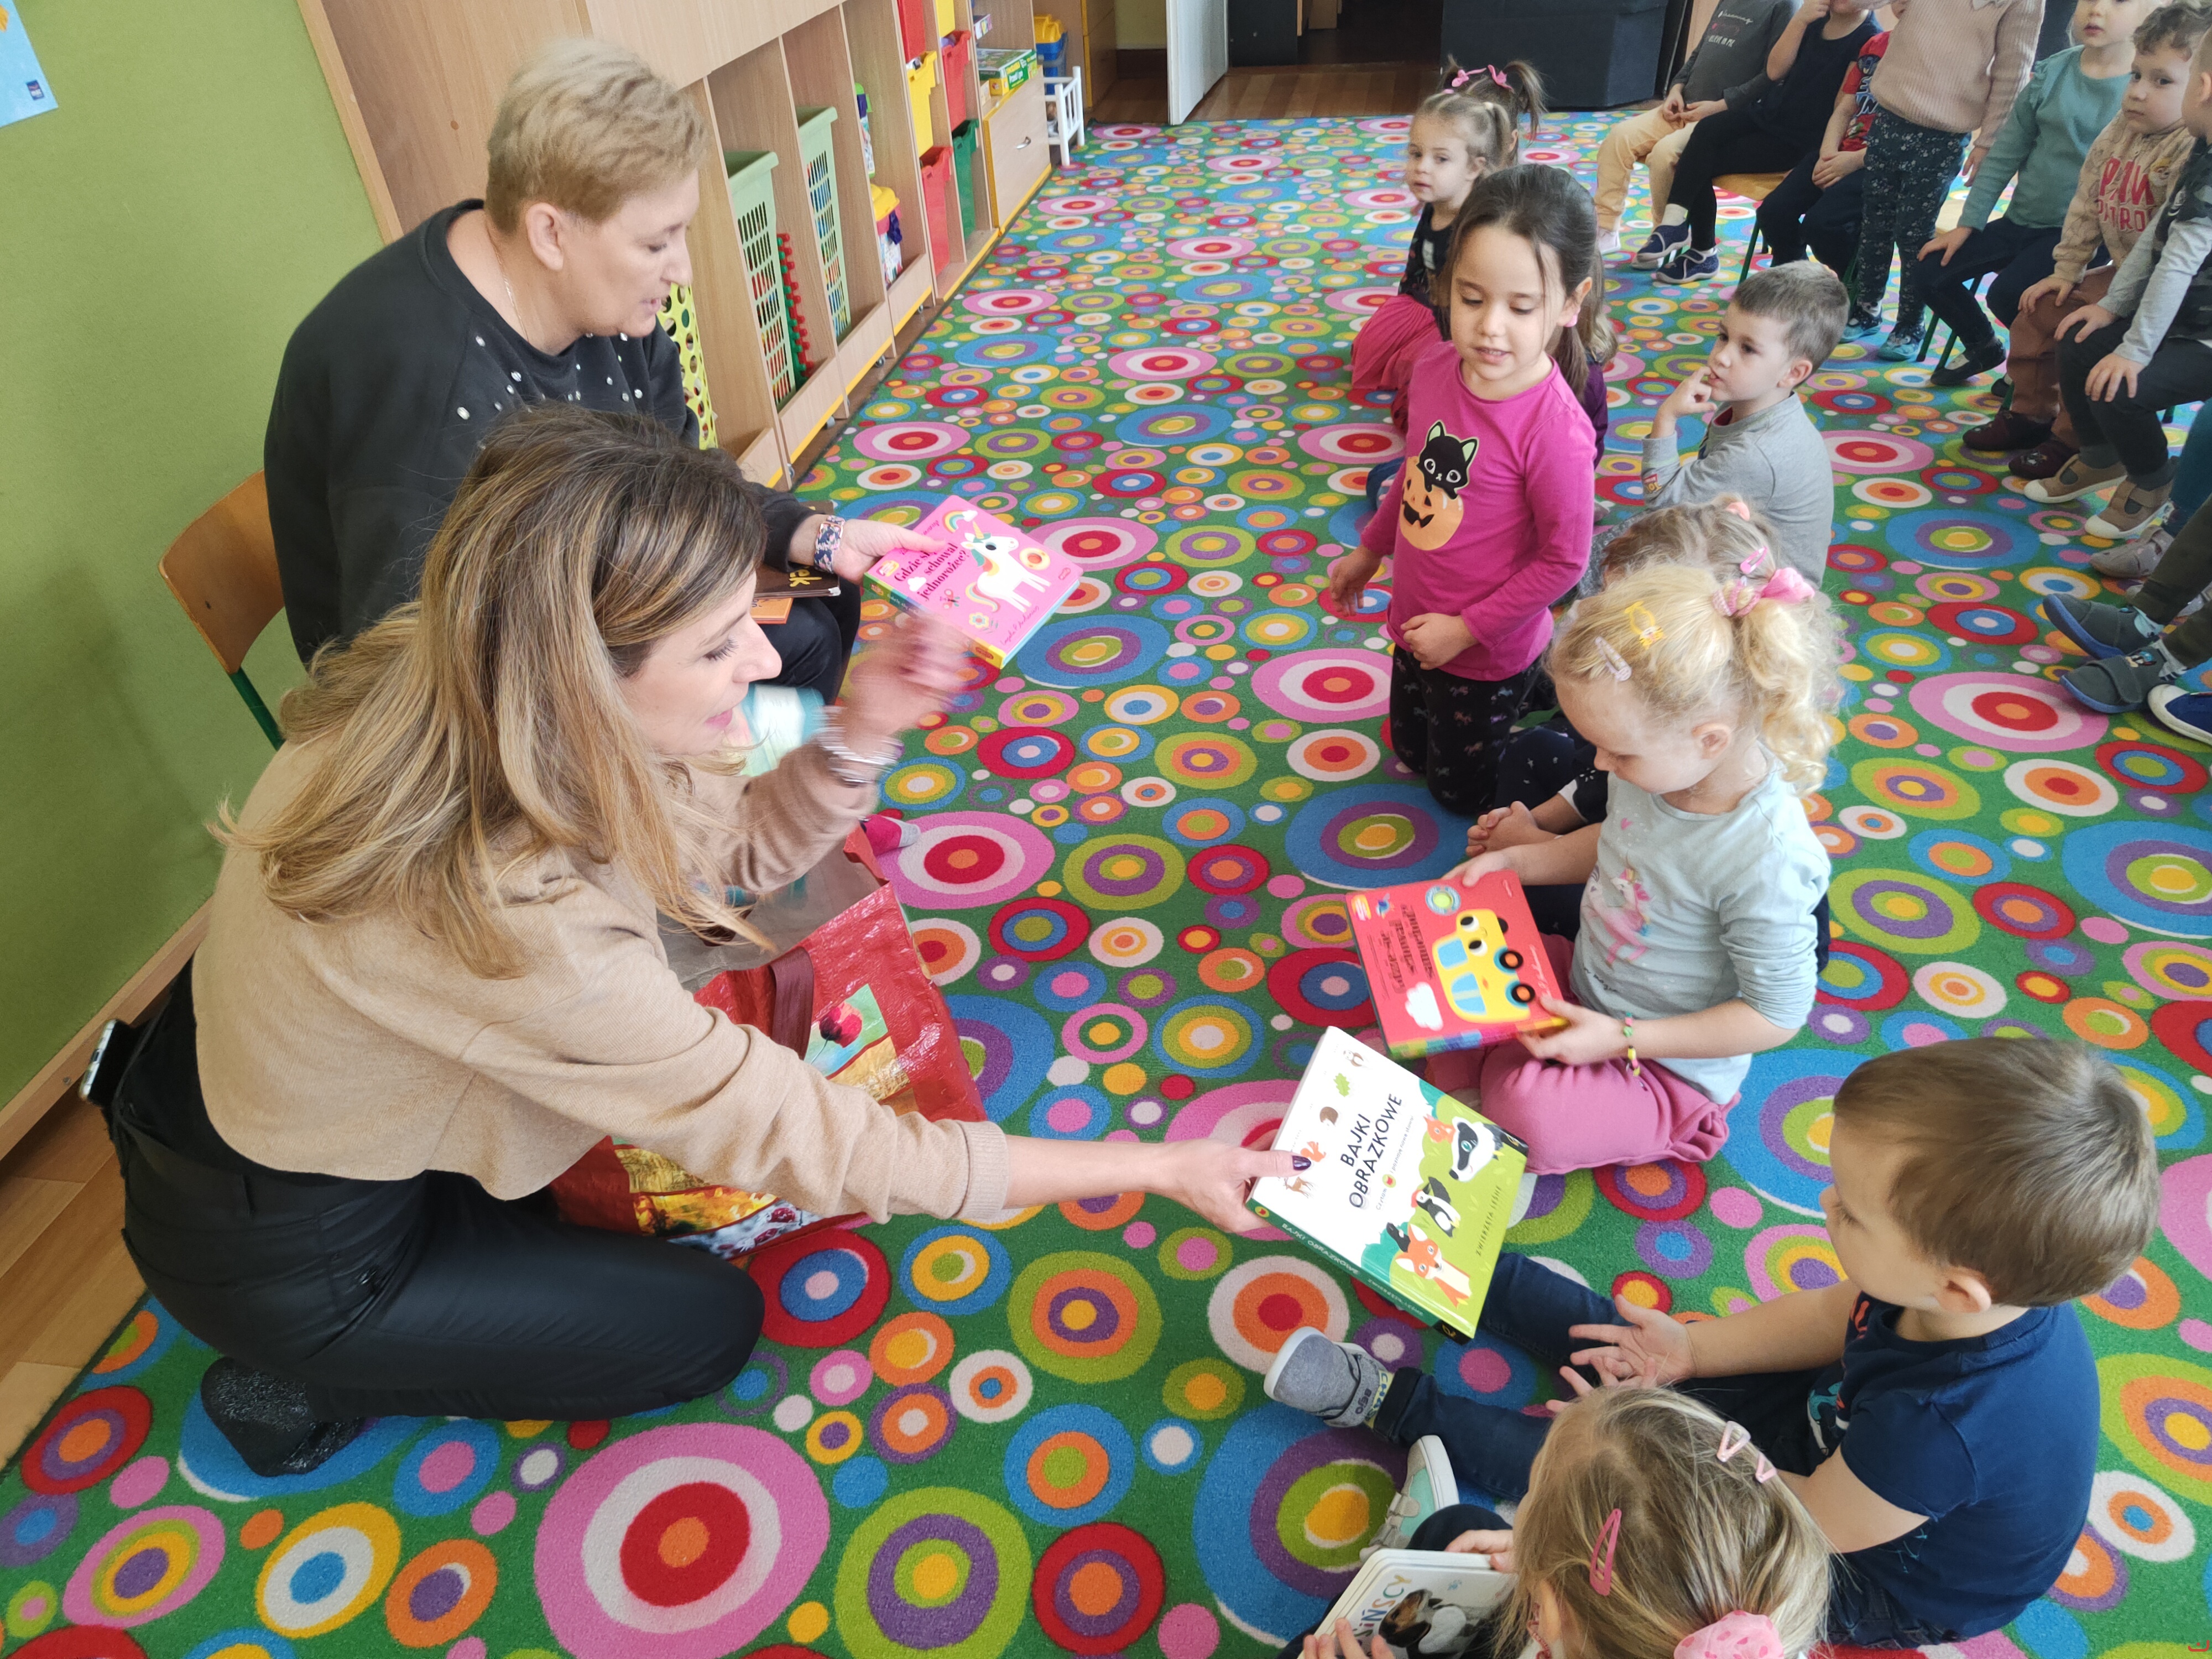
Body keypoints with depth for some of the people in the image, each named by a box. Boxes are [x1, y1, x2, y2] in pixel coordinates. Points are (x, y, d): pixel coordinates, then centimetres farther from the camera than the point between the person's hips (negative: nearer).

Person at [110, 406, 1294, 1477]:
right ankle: (307, 1390, 13)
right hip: (277, 1253, -6)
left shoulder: (443, 682, -19)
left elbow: (736, 843, -7)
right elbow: (804, 1146, -33)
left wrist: (863, 732, -27)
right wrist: (1156, 1170, -28)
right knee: (706, 1324, 7)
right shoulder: (511, 917, -42)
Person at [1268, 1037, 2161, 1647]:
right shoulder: (2000, 1284, -24)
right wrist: (1691, 1350, -7)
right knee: (1645, 1344, 6)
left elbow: (1806, 1523, -27)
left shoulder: (1940, 1424, -46)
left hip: (1876, 1578, -6)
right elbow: (1837, 1317, -5)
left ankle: (1393, 1404, 8)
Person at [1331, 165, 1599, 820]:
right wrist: (1369, 551, 16)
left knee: (1462, 793, 17)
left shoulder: (1555, 430, -32)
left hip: (1487, 653, -6)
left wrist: (1467, 629, -19)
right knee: (1410, 754, 30)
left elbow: (1564, 560, -22)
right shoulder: (1436, 367, -12)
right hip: (1415, 623, 7)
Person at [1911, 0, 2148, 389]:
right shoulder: (2051, 73, 3)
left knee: (2008, 292, -29)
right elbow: (2005, 154, 8)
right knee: (1929, 274, -2)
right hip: (2021, 220, 6)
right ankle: (1983, 347, 25)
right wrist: (1968, 223, 4)